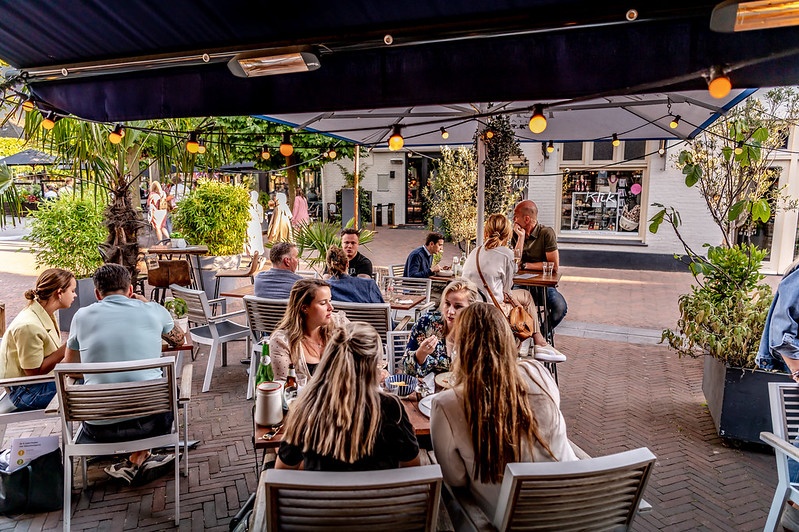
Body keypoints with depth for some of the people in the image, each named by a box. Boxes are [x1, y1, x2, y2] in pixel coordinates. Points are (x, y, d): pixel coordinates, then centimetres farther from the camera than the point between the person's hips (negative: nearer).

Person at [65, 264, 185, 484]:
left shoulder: (82, 316, 2)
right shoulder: (153, 310, 0)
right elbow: (178, 339, 22)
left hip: (99, 429, 1)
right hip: (150, 421, -1)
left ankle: (138, 462, 27)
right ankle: (137, 459, 24)